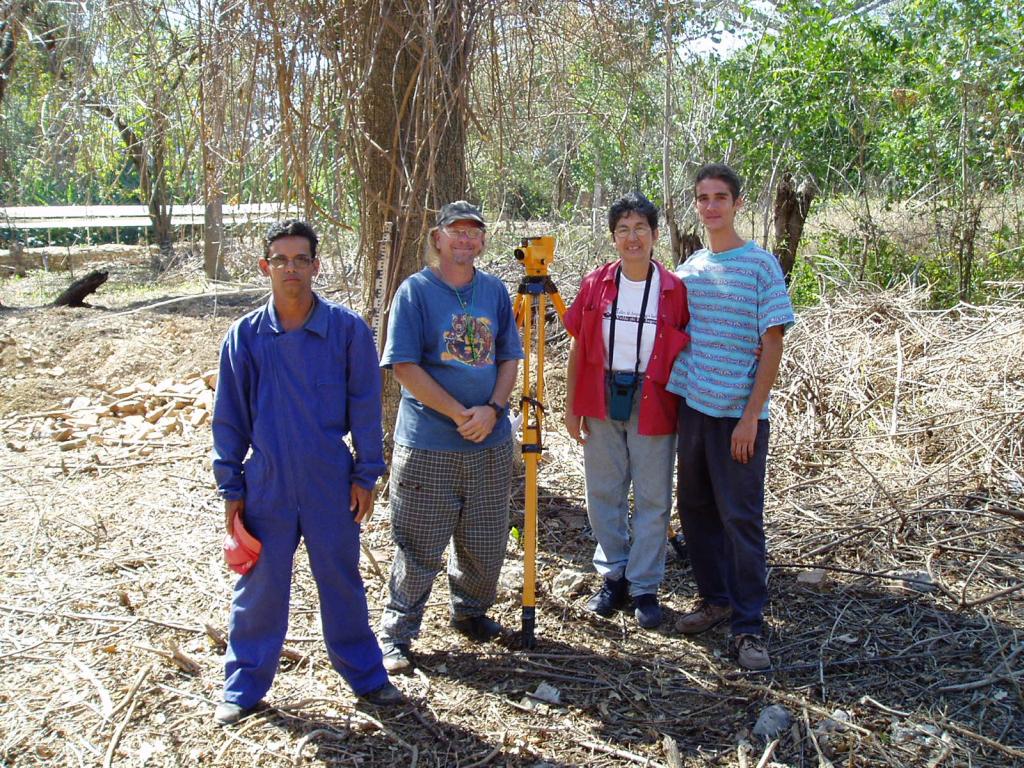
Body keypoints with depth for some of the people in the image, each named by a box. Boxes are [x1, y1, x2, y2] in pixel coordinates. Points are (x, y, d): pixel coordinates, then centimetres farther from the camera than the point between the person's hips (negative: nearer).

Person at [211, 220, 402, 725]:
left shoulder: (347, 329, -6)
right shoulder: (245, 336, -3)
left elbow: (365, 405, -1)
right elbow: (229, 416, 3)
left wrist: (366, 475, -2)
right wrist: (231, 487, 3)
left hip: (331, 483, -1)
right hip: (266, 484, 1)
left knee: (342, 580, 12)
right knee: (260, 585, 10)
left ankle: (364, 674, 29)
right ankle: (244, 685, 26)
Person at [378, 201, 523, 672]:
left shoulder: (494, 292, 8)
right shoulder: (415, 291, -6)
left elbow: (509, 359, 9)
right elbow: (404, 367, -12)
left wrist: (492, 410, -9)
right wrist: (461, 415, -15)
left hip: (491, 444, 5)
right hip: (427, 444, -5)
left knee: (486, 543, 15)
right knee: (418, 546, 2)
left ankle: (471, 612, 37)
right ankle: (397, 633, 17)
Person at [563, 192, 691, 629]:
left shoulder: (674, 290, -3)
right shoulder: (595, 285, 2)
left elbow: (685, 352, 2)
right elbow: (579, 347, 6)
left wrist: (683, 407, -2)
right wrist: (571, 405, 3)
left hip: (653, 406, -2)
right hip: (601, 403, 2)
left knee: (652, 500, 4)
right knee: (603, 495, 10)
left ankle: (644, 587, 17)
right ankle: (613, 577, 25)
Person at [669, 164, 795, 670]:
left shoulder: (761, 264, -5)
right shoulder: (688, 269, 10)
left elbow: (773, 344, -9)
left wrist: (751, 415, -14)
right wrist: (672, 396, 3)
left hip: (739, 414, -6)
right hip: (692, 405, 6)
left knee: (741, 518, -3)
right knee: (695, 509, 12)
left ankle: (749, 626, 5)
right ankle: (716, 599, 29)